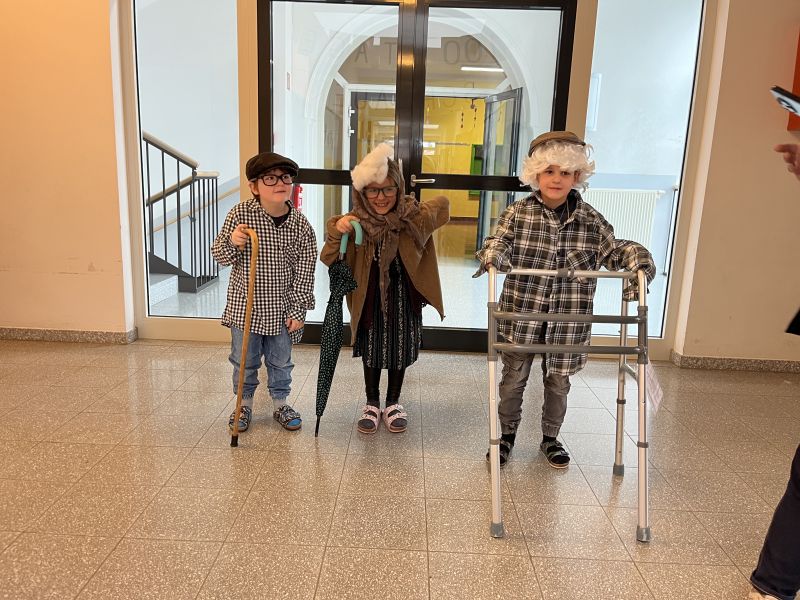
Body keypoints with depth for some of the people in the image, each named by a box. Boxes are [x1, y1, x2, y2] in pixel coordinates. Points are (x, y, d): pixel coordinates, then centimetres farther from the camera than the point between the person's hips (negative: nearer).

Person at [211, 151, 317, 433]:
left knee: (280, 361, 16)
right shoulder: (240, 214, -11)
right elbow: (218, 253, -3)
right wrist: (232, 243, -25)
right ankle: (244, 404, 36)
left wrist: (298, 311, -5)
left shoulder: (301, 225, -9)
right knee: (244, 361, 15)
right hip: (244, 306, 0)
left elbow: (304, 273, -5)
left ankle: (280, 404, 36)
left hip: (282, 309, 0)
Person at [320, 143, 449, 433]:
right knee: (371, 350, 16)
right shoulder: (355, 222, -17)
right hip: (370, 297, 0)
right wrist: (336, 232, -31)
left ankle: (393, 403, 38)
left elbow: (442, 204, 5)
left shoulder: (414, 218, -16)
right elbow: (329, 260, -14)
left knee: (400, 350, 15)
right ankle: (372, 403, 37)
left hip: (403, 297, 0)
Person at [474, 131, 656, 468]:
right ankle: (507, 434, 33)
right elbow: (499, 241, -10)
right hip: (521, 314, -1)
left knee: (558, 383, 15)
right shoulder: (518, 213, -4)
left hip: (566, 320, 1)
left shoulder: (591, 221, 0)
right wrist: (492, 254, -33)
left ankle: (550, 438, 37)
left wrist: (637, 259, -14)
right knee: (513, 379, 11)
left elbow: (614, 251, 6)